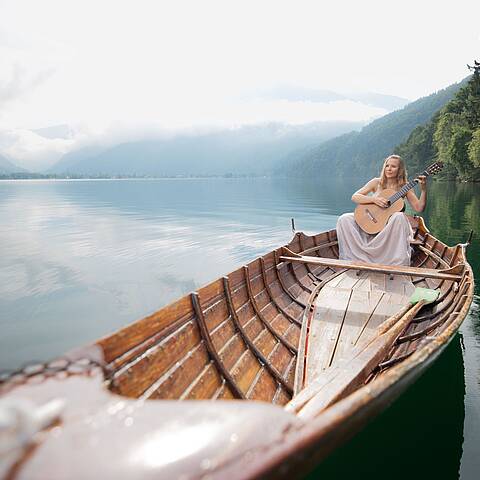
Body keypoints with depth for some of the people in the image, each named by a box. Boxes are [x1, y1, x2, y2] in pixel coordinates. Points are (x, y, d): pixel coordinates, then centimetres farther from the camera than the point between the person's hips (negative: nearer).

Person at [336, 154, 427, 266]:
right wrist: (374, 199, -17)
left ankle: (399, 264, -31)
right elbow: (354, 197, -3)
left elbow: (419, 208, -3)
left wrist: (424, 190, -15)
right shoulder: (377, 183, 5)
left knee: (399, 217, -37)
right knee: (344, 219, -21)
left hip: (390, 225, -1)